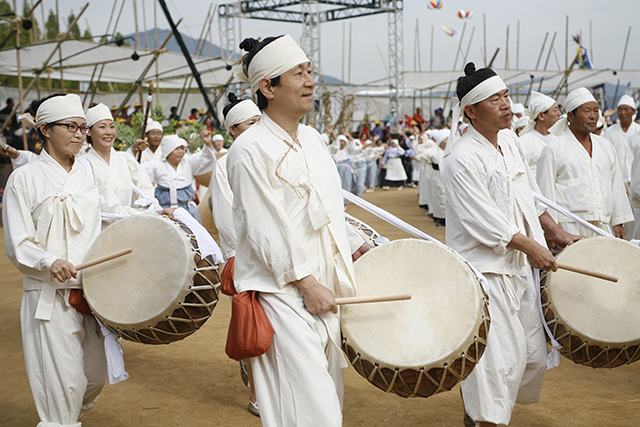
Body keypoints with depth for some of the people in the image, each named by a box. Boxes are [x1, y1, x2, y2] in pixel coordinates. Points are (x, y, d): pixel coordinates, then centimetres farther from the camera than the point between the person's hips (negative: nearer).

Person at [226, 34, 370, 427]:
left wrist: (348, 253, 8)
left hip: (327, 286, 8)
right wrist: (307, 284, -15)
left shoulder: (313, 139, 11)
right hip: (284, 294, -8)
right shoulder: (249, 150, -13)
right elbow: (264, 230, -15)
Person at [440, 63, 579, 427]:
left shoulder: (509, 139, 8)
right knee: (499, 358, -9)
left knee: (533, 353, 15)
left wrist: (555, 232, 17)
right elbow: (485, 223, -20)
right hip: (485, 271, -9)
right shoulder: (462, 160, -19)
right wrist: (531, 246, -14)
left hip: (519, 266, 9)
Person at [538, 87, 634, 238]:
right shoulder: (553, 149, 0)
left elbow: (616, 185, 19)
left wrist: (618, 222, 14)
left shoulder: (605, 146, 18)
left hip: (604, 226, 5)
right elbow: (546, 191, -3)